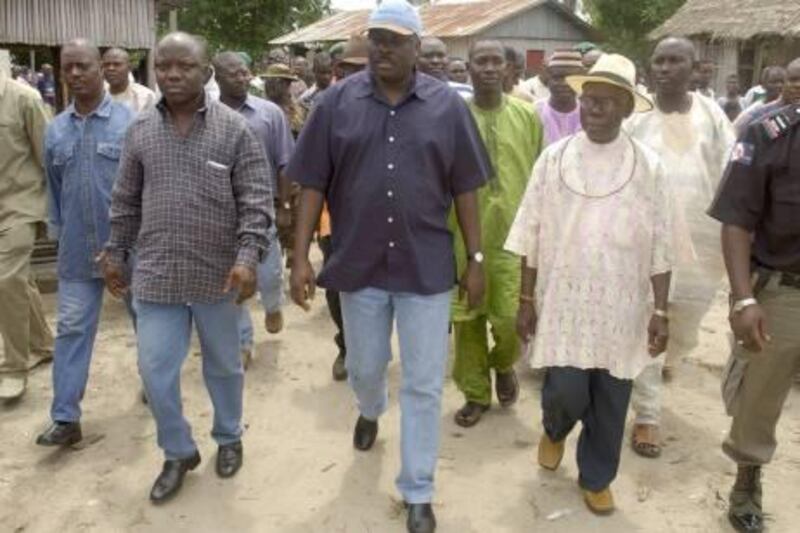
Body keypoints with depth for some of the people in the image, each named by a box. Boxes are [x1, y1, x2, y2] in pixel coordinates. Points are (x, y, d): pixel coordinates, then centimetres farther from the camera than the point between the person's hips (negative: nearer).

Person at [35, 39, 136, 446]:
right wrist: (58, 235, 15)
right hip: (77, 250, 4)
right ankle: (66, 418, 8)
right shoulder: (55, 130, 5)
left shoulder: (131, 121, -8)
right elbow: (54, 189, 14)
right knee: (72, 329, 3)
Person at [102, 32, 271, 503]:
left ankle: (229, 439, 39)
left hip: (218, 276, -2)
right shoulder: (140, 130, 4)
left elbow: (256, 202, -10)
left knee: (224, 366, 15)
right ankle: (179, 453, 28)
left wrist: (249, 257, -21)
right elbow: (126, 201, 12)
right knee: (155, 370, 6)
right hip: (157, 276, 3)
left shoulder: (234, 129, -7)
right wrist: (116, 253, 12)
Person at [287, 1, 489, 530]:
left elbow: (464, 188, 0)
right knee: (364, 367, 22)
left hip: (427, 266, -1)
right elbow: (313, 184, -2)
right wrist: (301, 257, -6)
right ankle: (371, 411, 58)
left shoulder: (448, 105, -3)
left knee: (424, 385, 6)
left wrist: (476, 258, -1)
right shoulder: (338, 101, -3)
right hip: (359, 264, 1)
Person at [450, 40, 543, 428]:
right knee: (467, 319, 7)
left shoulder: (527, 116, 3)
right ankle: (476, 394, 26)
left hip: (513, 235, 0)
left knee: (513, 320, -2)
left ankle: (503, 365, 32)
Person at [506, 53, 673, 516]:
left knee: (611, 402, 10)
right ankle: (554, 430, 35)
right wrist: (526, 299, 0)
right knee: (566, 394, -2)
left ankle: (597, 477, 34)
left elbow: (661, 247, 0)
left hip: (622, 307, 1)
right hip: (564, 302, 0)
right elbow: (532, 237, 1)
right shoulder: (554, 158, -2)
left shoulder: (648, 166, -3)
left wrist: (661, 310, -3)